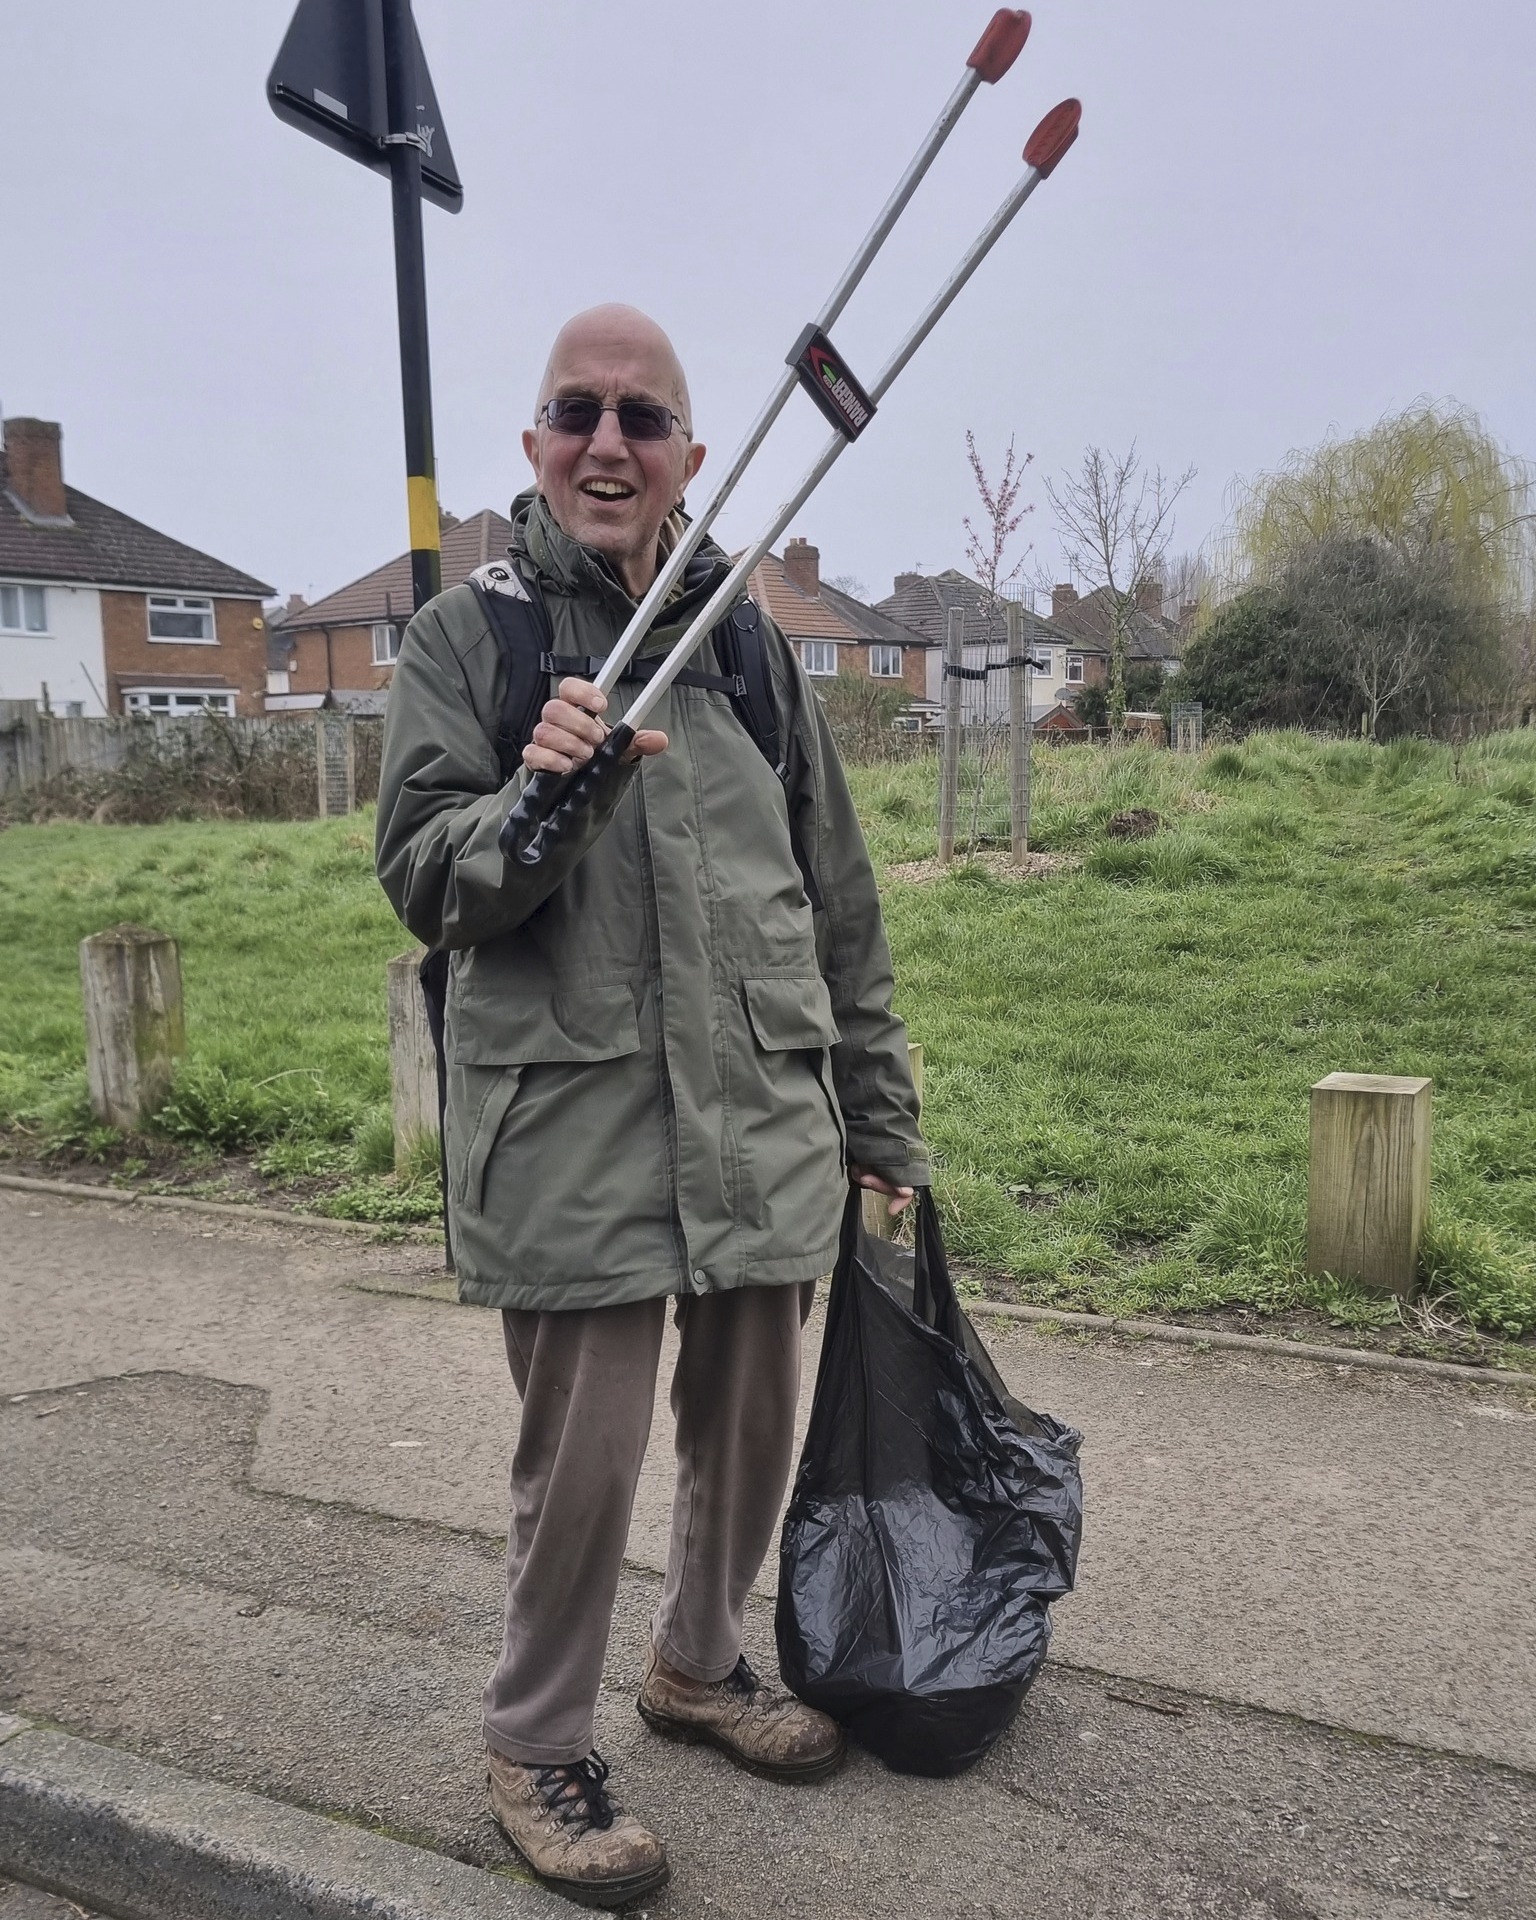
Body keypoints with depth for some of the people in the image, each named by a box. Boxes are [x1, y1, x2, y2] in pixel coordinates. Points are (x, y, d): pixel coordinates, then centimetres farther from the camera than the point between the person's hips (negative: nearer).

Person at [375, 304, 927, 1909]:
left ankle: (699, 1663, 43)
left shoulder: (749, 642, 10)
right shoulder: (465, 635, 1)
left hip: (763, 1122, 4)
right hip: (571, 1129, -4)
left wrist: (880, 1122, 13)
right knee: (583, 1455, 4)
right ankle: (535, 1745, 30)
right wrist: (535, 800, -26)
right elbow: (421, 883, -5)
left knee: (749, 1426, 16)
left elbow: (840, 910, 12)